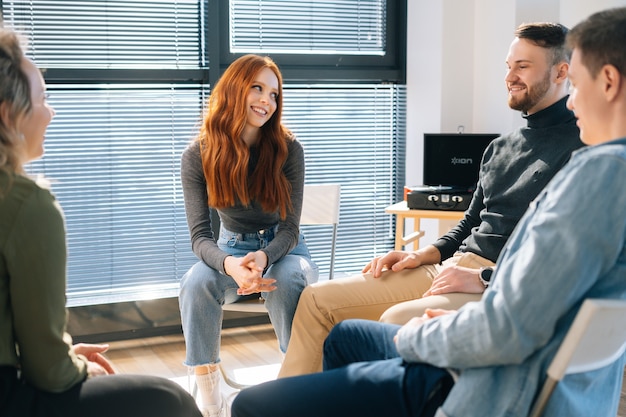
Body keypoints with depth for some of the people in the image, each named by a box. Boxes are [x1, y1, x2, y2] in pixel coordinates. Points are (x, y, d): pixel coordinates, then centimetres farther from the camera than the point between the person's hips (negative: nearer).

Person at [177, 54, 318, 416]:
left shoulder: (288, 149, -15)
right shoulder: (199, 155, -13)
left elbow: (290, 227, -14)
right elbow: (200, 235, -17)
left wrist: (264, 258, -38)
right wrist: (229, 265, -40)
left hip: (283, 247, -1)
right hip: (232, 248, 1)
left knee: (289, 282, -37)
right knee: (196, 283, -32)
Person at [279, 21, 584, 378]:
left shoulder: (580, 143, -7)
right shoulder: (500, 147, 21)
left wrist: (485, 279, -20)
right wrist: (423, 255, 10)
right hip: (451, 268, 9)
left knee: (397, 320, -34)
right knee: (318, 299, 0)